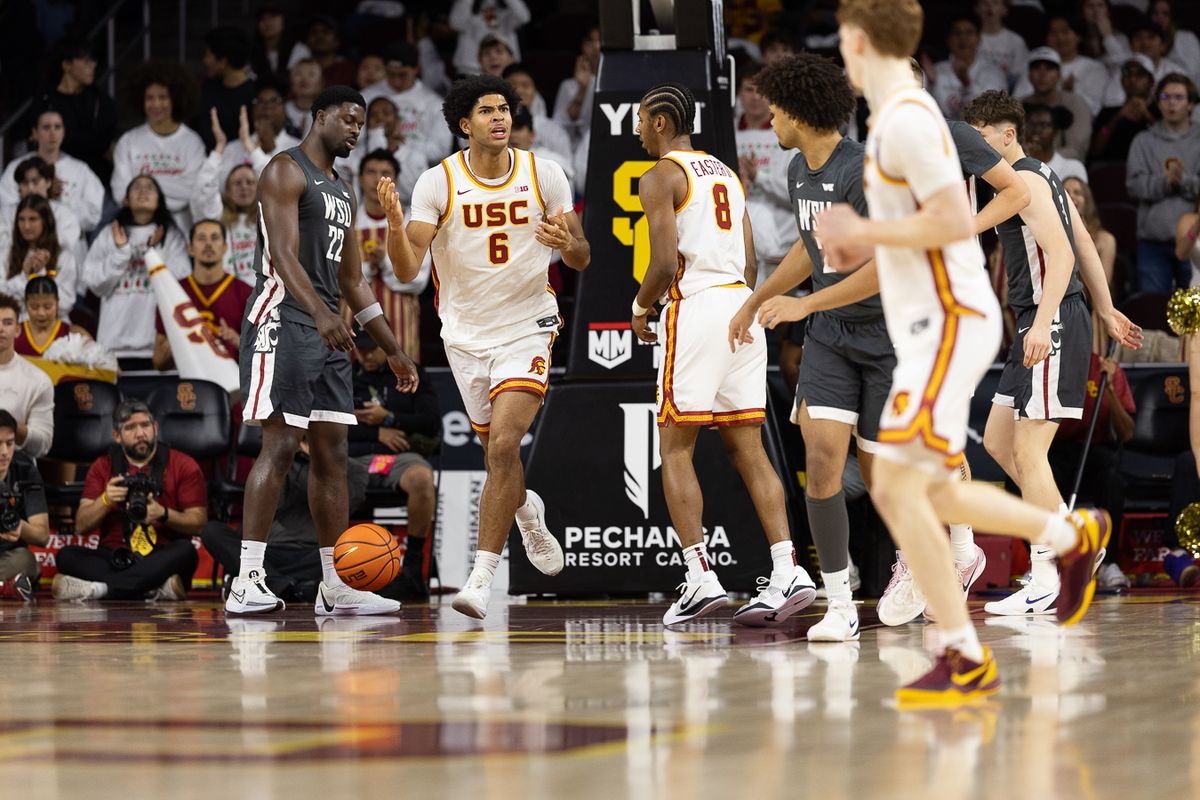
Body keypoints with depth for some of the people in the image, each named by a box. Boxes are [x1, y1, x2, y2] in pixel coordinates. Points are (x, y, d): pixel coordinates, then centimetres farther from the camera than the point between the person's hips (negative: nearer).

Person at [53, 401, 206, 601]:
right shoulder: (103, 467, 12)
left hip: (161, 559, -2)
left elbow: (199, 523, 0)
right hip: (114, 559, 2)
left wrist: (163, 514, -18)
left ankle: (99, 588, -40)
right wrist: (105, 500, -14)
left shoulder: (183, 465, 6)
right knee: (67, 556, -25)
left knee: (185, 551, -34)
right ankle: (157, 589, -37)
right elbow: (81, 526, 5)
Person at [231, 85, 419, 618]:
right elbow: (285, 255, -20)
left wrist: (393, 350, 22)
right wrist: (321, 313, -35)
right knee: (280, 446, -14)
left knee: (331, 451, 7)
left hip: (328, 332, 9)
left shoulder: (343, 193, 22)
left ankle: (336, 587, 11)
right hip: (282, 322, -9)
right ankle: (247, 582, -15)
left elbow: (352, 282, 25)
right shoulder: (286, 172, -6)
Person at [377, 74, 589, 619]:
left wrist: (568, 243, -21)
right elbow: (407, 270, -14)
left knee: (503, 445, -19)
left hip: (527, 328, -2)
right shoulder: (437, 184, -8)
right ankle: (527, 511, 50)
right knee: (497, 453, 15)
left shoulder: (544, 175, -5)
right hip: (467, 334, 2)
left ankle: (483, 575, -16)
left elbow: (582, 259, 2)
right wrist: (394, 223, -33)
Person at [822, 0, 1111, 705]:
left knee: (897, 487, -16)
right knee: (931, 495, 17)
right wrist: (865, 243, 15)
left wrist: (864, 232, -14)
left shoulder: (906, 119, -16)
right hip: (934, 328, 10)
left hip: (949, 324, -10)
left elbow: (955, 221, -23)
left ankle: (966, 659, -15)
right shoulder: (904, 113, 17)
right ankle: (1073, 536, 32)